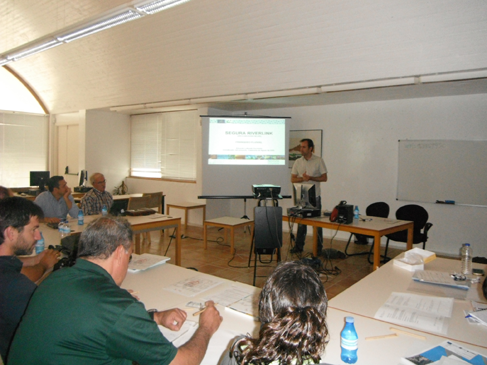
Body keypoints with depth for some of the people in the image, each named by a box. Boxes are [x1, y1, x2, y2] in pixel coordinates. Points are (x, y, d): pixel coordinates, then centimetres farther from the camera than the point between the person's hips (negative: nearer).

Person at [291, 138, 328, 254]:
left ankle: (318, 248, 14)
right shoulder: (298, 162, 7)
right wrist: (303, 178, -15)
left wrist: (311, 178, -18)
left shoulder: (319, 161, -3)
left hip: (314, 196, -3)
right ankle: (299, 246, 17)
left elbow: (324, 178, -4)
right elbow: (293, 179, 5)